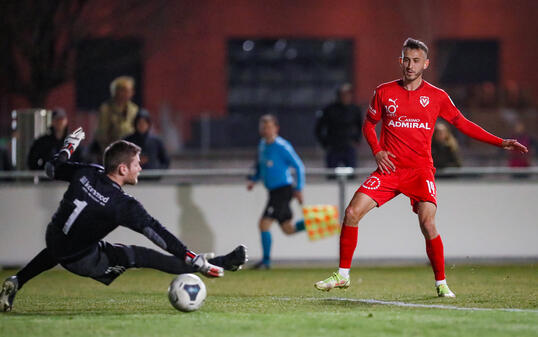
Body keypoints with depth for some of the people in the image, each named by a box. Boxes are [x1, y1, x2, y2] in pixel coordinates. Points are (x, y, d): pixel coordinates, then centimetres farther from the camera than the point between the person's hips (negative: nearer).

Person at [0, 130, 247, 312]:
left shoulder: (85, 173, -7)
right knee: (144, 257, -6)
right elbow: (157, 233, -24)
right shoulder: (122, 204, -23)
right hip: (81, 260, -6)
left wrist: (70, 145, 27)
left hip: (52, 240, 6)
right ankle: (212, 265, -6)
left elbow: (52, 168, 10)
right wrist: (195, 260, -24)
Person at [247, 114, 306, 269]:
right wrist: (253, 179, 9)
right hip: (273, 191, 9)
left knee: (264, 223, -13)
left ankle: (266, 261, -4)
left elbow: (299, 167, -10)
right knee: (288, 229, 14)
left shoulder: (282, 146, -15)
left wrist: (299, 189, -12)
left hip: (283, 190, -9)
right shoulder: (262, 144, 9)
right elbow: (260, 167, 24)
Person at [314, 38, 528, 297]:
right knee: (352, 212, -11)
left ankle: (441, 284, -2)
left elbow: (462, 124, 11)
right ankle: (343, 274, 3)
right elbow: (369, 123, 17)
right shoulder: (384, 92, 5)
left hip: (420, 170, -2)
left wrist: (500, 142, 6)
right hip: (389, 167, 2)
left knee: (428, 223, -19)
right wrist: (377, 150, -2)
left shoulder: (437, 96, 3)